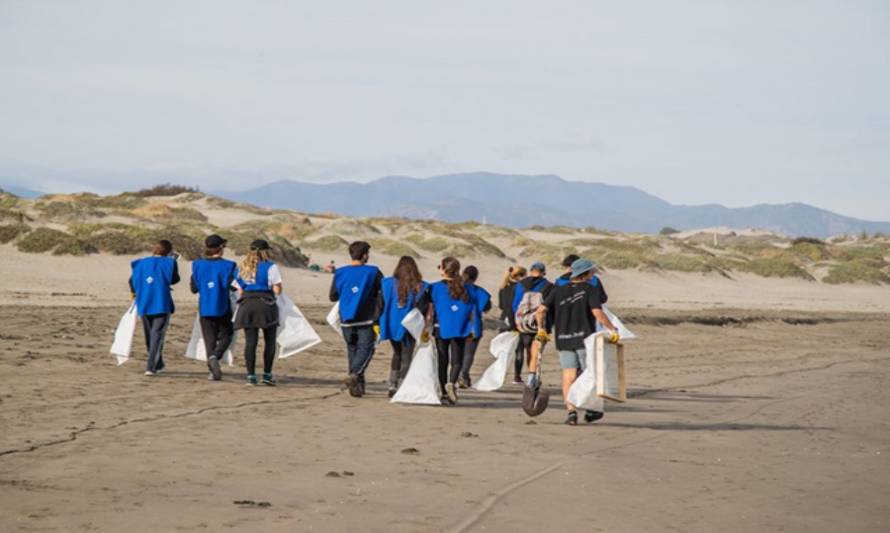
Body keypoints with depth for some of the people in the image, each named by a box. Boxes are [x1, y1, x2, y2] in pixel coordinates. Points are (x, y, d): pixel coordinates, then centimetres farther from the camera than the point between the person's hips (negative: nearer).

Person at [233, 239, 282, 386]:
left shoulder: (242, 268, 12)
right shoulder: (270, 267, -4)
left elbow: (240, 291, 12)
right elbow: (277, 290, -6)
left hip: (247, 305, 4)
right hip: (265, 304, -4)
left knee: (250, 341, 3)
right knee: (269, 341, 6)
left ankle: (250, 375, -1)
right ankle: (267, 374, 2)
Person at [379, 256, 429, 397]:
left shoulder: (388, 283, -2)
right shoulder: (420, 287, -6)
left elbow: (380, 304, -2)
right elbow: (423, 308, -7)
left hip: (391, 325, 2)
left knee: (397, 354, 21)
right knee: (406, 358, 7)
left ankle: (392, 384, 12)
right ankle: (401, 387, -2)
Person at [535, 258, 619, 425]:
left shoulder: (558, 291, 8)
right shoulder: (590, 290, -5)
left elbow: (541, 310, 1)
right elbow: (597, 313, -18)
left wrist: (541, 329, 14)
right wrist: (613, 330, -11)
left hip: (564, 339, 3)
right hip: (584, 338, -3)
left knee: (568, 376, 2)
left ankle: (571, 411, -9)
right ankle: (590, 411, 18)